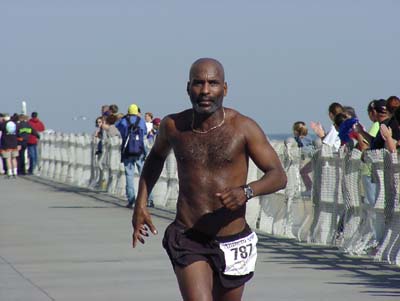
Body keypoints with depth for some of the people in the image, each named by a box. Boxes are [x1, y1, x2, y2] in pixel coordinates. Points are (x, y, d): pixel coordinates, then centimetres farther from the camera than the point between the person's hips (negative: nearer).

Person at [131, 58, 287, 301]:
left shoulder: (243, 128, -7)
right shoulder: (173, 126, 0)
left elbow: (278, 176, -8)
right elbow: (157, 156, 22)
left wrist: (247, 192, -29)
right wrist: (141, 203, 13)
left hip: (233, 243, 1)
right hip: (187, 239, -1)